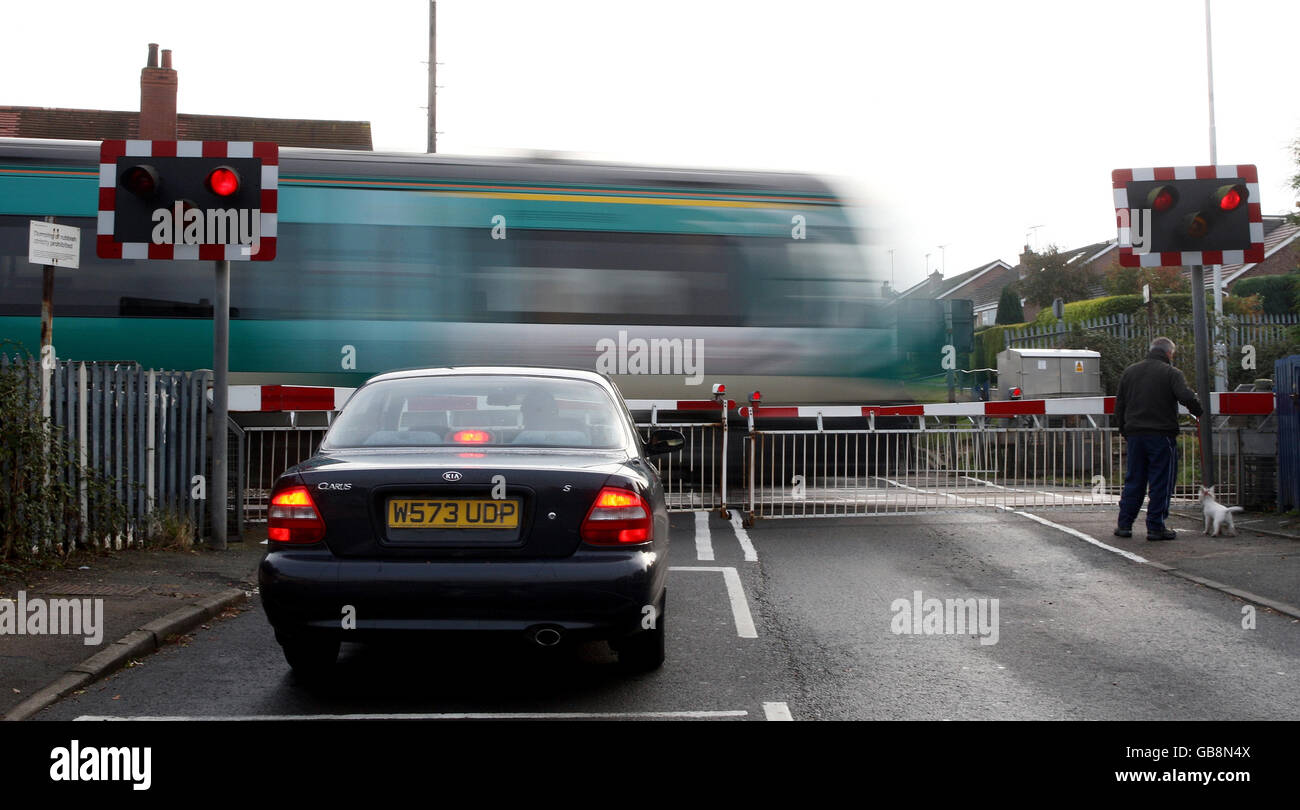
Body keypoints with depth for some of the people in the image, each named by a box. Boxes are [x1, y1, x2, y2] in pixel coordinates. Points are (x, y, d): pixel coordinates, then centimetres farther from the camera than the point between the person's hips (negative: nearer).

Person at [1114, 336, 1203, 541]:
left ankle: (1124, 524, 12)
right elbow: (1187, 397, -18)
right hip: (1162, 435, -5)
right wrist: (1198, 412, 2)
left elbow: (1119, 406, 15)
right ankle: (1155, 527, 2)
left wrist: (1124, 431, 21)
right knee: (1161, 482, 2)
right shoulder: (1171, 373, -5)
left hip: (1134, 434, 5)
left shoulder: (1129, 371, 13)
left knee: (1133, 480, 12)